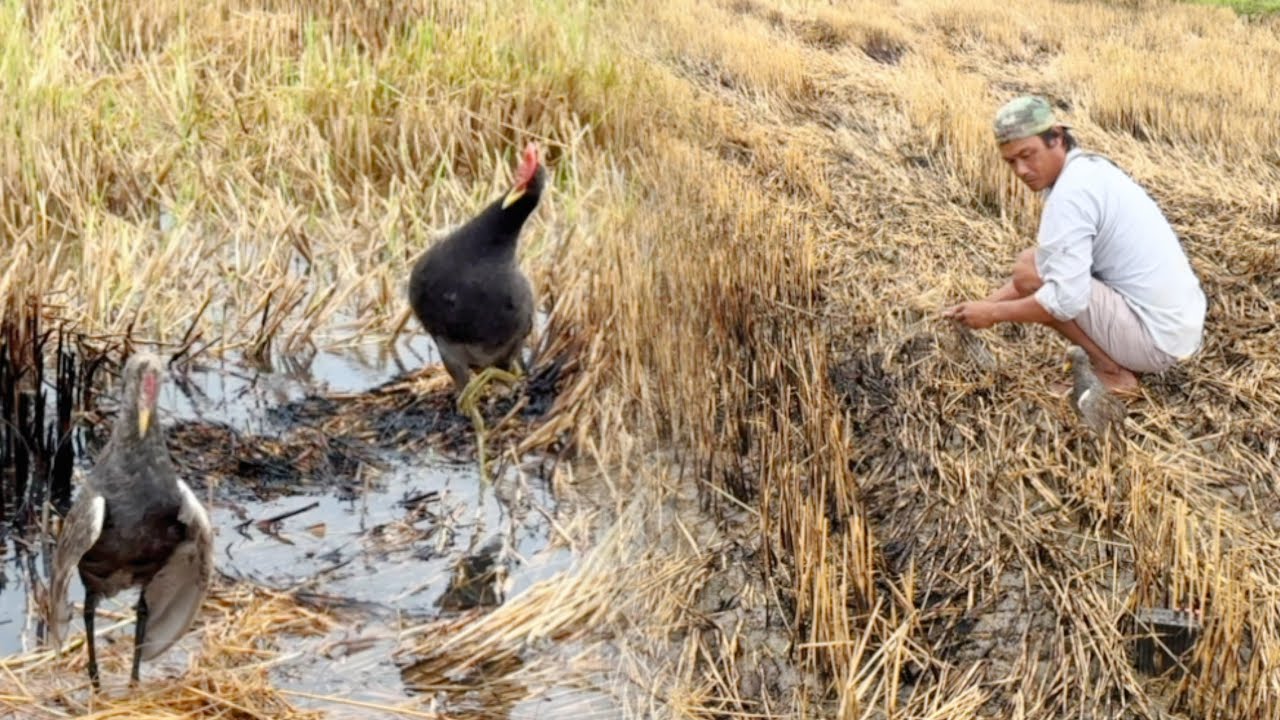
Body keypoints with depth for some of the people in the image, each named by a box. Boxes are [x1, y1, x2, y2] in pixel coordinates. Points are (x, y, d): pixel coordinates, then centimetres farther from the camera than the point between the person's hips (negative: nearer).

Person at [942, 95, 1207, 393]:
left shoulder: (1071, 192, -19)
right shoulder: (1089, 170, 11)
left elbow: (1064, 299, -24)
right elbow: (1044, 268, 19)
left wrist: (993, 313, -10)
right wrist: (983, 304, 11)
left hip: (1157, 337, -10)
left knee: (1027, 270, -10)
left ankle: (1112, 372, -3)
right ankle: (1120, 359, 12)